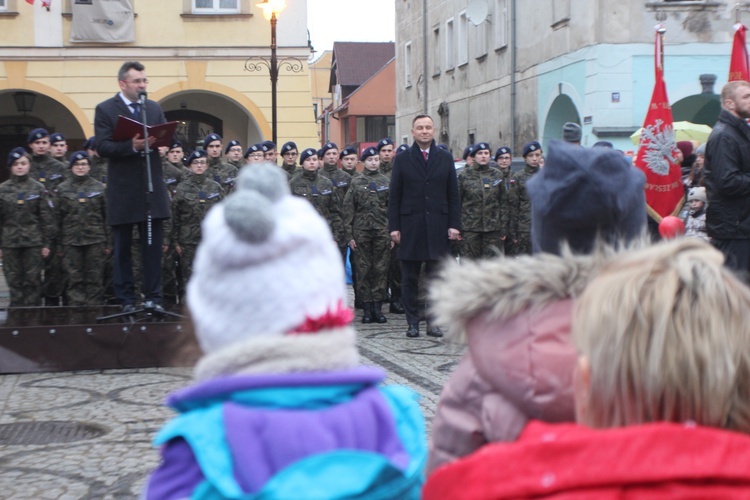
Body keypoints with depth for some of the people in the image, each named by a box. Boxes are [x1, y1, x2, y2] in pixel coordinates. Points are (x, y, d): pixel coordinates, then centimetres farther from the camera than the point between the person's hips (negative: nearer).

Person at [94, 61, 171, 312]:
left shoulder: (154, 108, 13)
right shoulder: (105, 110, -1)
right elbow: (102, 147, -11)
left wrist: (157, 140, -15)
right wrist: (132, 146, -25)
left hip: (152, 188, 4)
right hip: (123, 191, -4)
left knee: (153, 245, 5)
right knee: (122, 248, 6)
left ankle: (153, 296, 11)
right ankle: (126, 299, 13)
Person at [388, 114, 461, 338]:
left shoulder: (445, 158, 9)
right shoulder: (402, 160, 5)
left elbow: (453, 195, 8)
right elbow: (394, 197, 4)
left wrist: (454, 224, -1)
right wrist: (394, 227, -4)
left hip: (438, 226, 1)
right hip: (410, 226, -1)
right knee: (410, 278, 3)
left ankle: (433, 321, 10)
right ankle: (412, 322, 10)